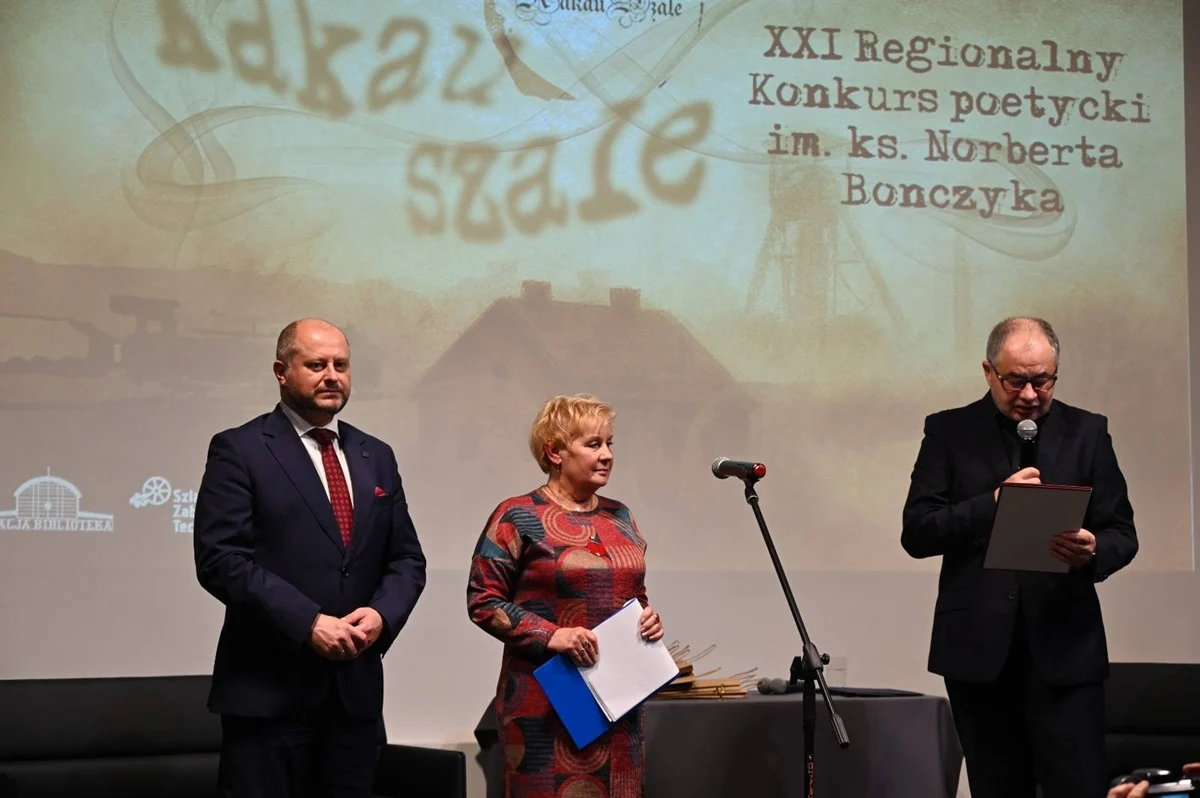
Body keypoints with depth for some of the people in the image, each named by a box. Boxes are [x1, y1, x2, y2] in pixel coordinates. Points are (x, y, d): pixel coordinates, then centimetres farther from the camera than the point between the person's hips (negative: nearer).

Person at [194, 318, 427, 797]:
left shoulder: (376, 456, 15)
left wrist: (381, 613, -7)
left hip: (356, 686, 5)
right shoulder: (240, 450, -3)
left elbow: (407, 559, 15)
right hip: (267, 687, -5)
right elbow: (221, 559, -12)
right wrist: (309, 623, -19)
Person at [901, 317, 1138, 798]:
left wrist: (1092, 552, -17)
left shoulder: (1087, 433, 8)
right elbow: (916, 532, -1)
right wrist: (993, 503, -15)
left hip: (1065, 647, 0)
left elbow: (1122, 534, 6)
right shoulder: (949, 432, 6)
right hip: (980, 649, 1)